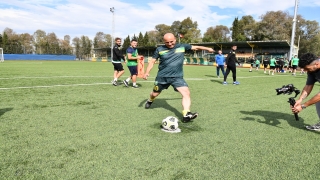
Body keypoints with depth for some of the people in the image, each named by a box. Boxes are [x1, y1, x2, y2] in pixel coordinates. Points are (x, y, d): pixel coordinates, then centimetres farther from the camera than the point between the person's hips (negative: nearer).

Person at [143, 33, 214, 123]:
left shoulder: (182, 46, 0)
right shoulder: (159, 49, -3)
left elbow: (195, 47, 14)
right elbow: (152, 61, 4)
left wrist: (207, 48, 17)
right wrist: (147, 72, -5)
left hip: (177, 77, 0)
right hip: (162, 77, 0)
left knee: (186, 93, -19)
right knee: (154, 94, 15)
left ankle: (186, 115, -21)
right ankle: (150, 101, 51)